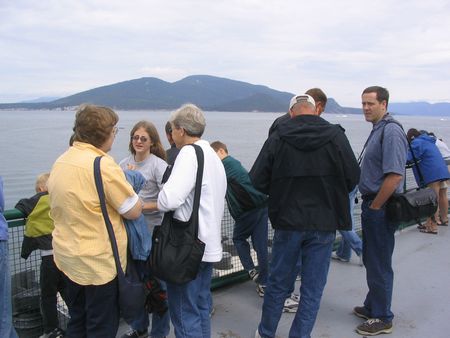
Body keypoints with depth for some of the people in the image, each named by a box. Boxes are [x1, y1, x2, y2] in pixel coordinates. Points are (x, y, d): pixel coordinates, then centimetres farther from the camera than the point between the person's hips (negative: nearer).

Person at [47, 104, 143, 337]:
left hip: (68, 257, 8)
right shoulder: (103, 165, -22)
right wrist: (126, 185, 2)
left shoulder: (60, 162, 3)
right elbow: (134, 211, -16)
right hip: (100, 261, -8)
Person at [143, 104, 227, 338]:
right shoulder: (213, 155, 12)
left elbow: (170, 198, -28)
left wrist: (147, 205, -9)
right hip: (208, 243, 9)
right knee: (201, 306, 20)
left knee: (184, 312, 4)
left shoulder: (189, 153, -16)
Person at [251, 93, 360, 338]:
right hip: (324, 224, -1)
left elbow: (257, 180, -6)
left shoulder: (277, 138, -7)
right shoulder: (336, 136, -7)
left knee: (278, 283, 18)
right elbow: (353, 177, -3)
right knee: (313, 289, 12)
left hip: (287, 221, 1)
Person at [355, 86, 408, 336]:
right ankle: (372, 307, 35)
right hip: (372, 206, 10)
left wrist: (374, 207, -17)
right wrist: (369, 206, 15)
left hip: (380, 209, -10)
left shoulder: (391, 131, -18)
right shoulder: (378, 129, 13)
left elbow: (395, 175, -25)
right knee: (371, 261, 20)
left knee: (379, 265, 2)